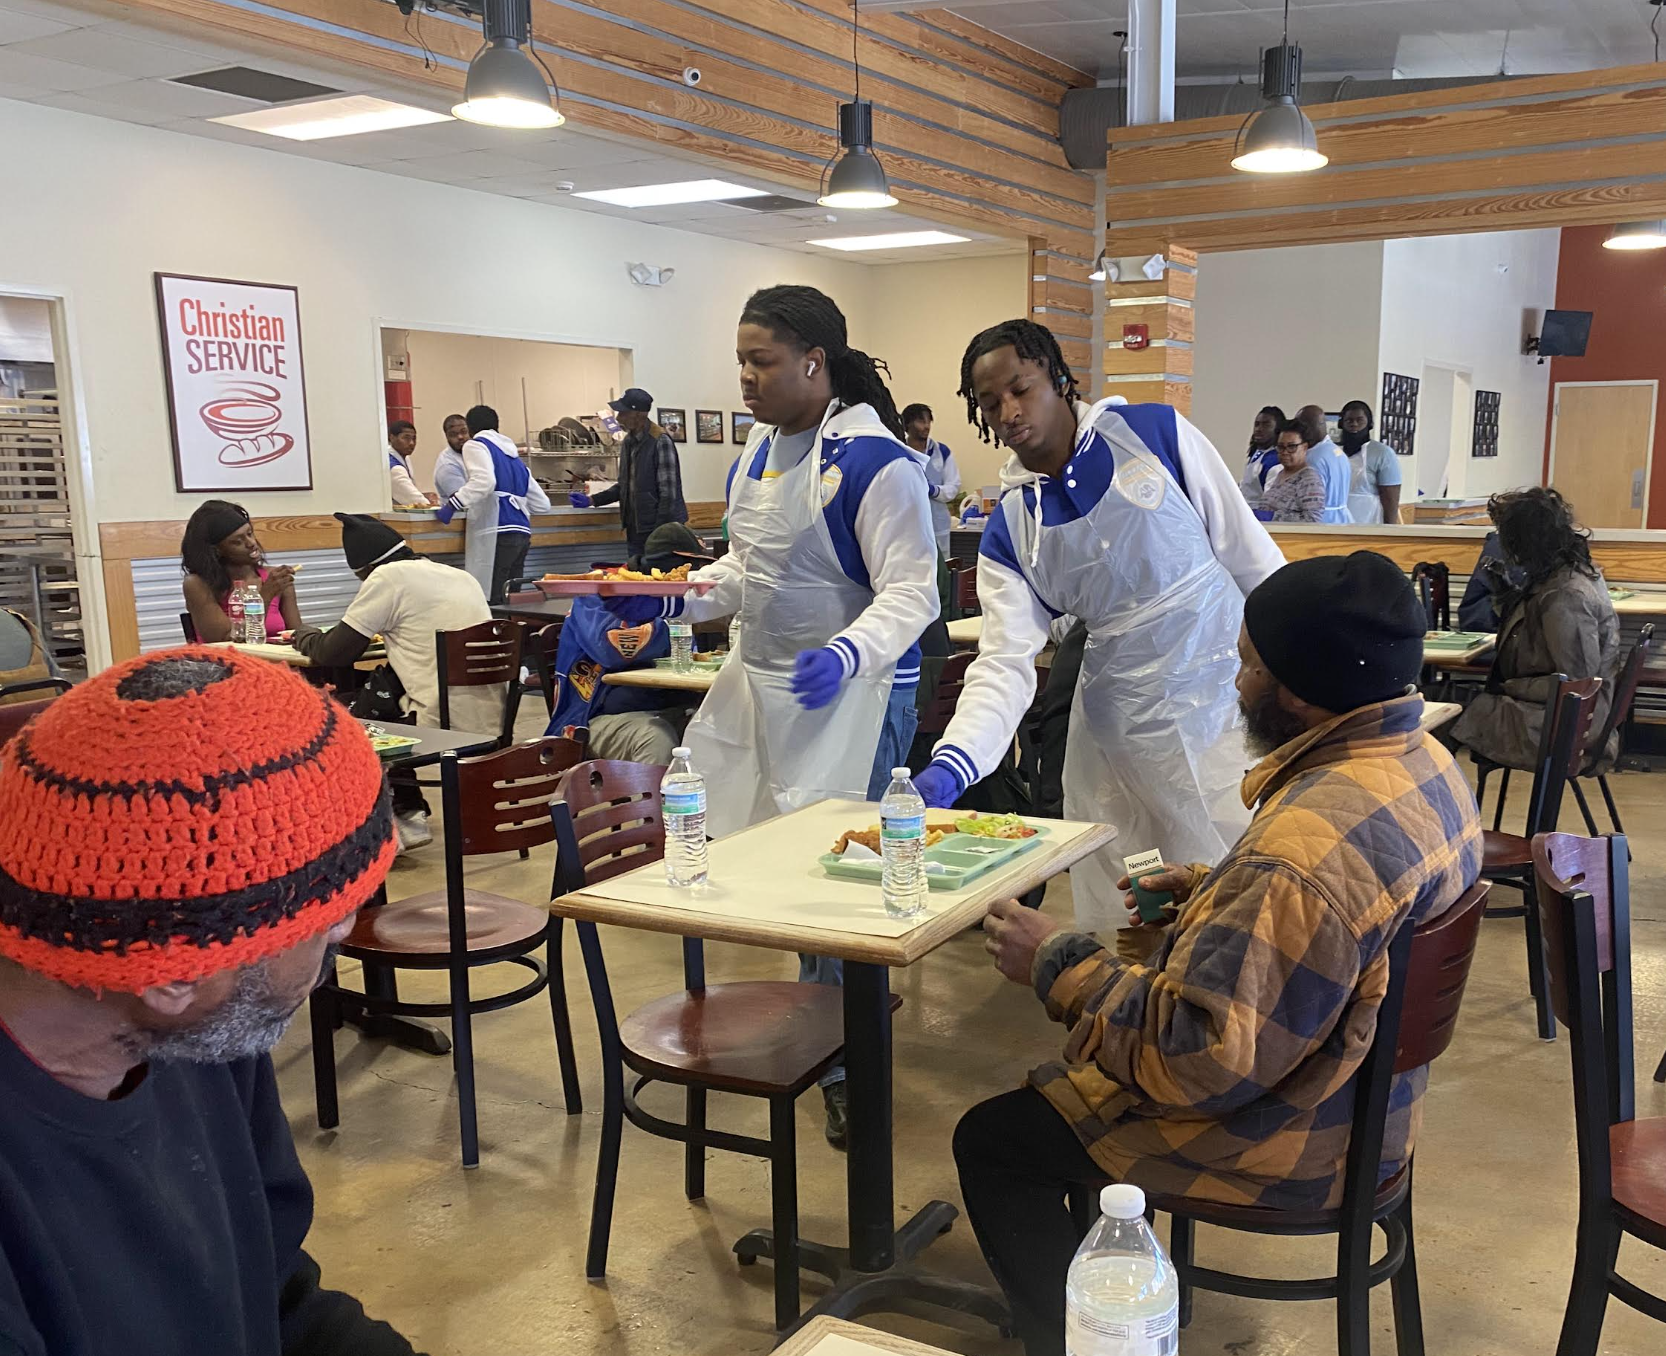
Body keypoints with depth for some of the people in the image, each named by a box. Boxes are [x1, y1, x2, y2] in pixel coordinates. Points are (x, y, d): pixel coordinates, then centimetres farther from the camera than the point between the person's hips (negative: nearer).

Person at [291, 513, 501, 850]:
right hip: (492, 724, 8)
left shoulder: (389, 577, -6)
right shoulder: (460, 576, 15)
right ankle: (406, 809, 27)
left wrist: (304, 635, 16)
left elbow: (335, 653, -3)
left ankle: (407, 815, 21)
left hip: (448, 726, -8)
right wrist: (390, 635, 26)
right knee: (384, 689, 26)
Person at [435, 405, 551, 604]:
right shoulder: (514, 456, 26)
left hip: (497, 533, -7)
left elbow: (484, 481, -15)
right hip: (522, 532, 7)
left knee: (491, 601, -11)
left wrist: (453, 504, -13)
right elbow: (542, 505, 24)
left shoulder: (476, 446, 6)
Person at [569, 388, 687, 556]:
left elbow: (668, 493, -16)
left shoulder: (660, 441, -14)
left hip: (659, 529, -7)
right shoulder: (628, 441, 10)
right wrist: (592, 500, 11)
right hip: (635, 530, 7)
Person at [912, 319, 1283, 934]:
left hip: (1224, 699, -2)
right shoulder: (1009, 531, 2)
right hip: (1121, 734, 2)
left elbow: (1251, 555, 0)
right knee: (1117, 927, 8)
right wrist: (948, 767, -23)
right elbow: (1005, 664, -8)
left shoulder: (1156, 433, -4)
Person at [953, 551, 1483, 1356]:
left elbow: (1199, 1058, -32)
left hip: (1291, 1139, -10)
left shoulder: (1308, 847, -36)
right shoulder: (1424, 761, -4)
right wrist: (1213, 890, 5)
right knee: (1062, 1075, 28)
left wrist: (1057, 964, -21)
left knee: (992, 1141, 5)